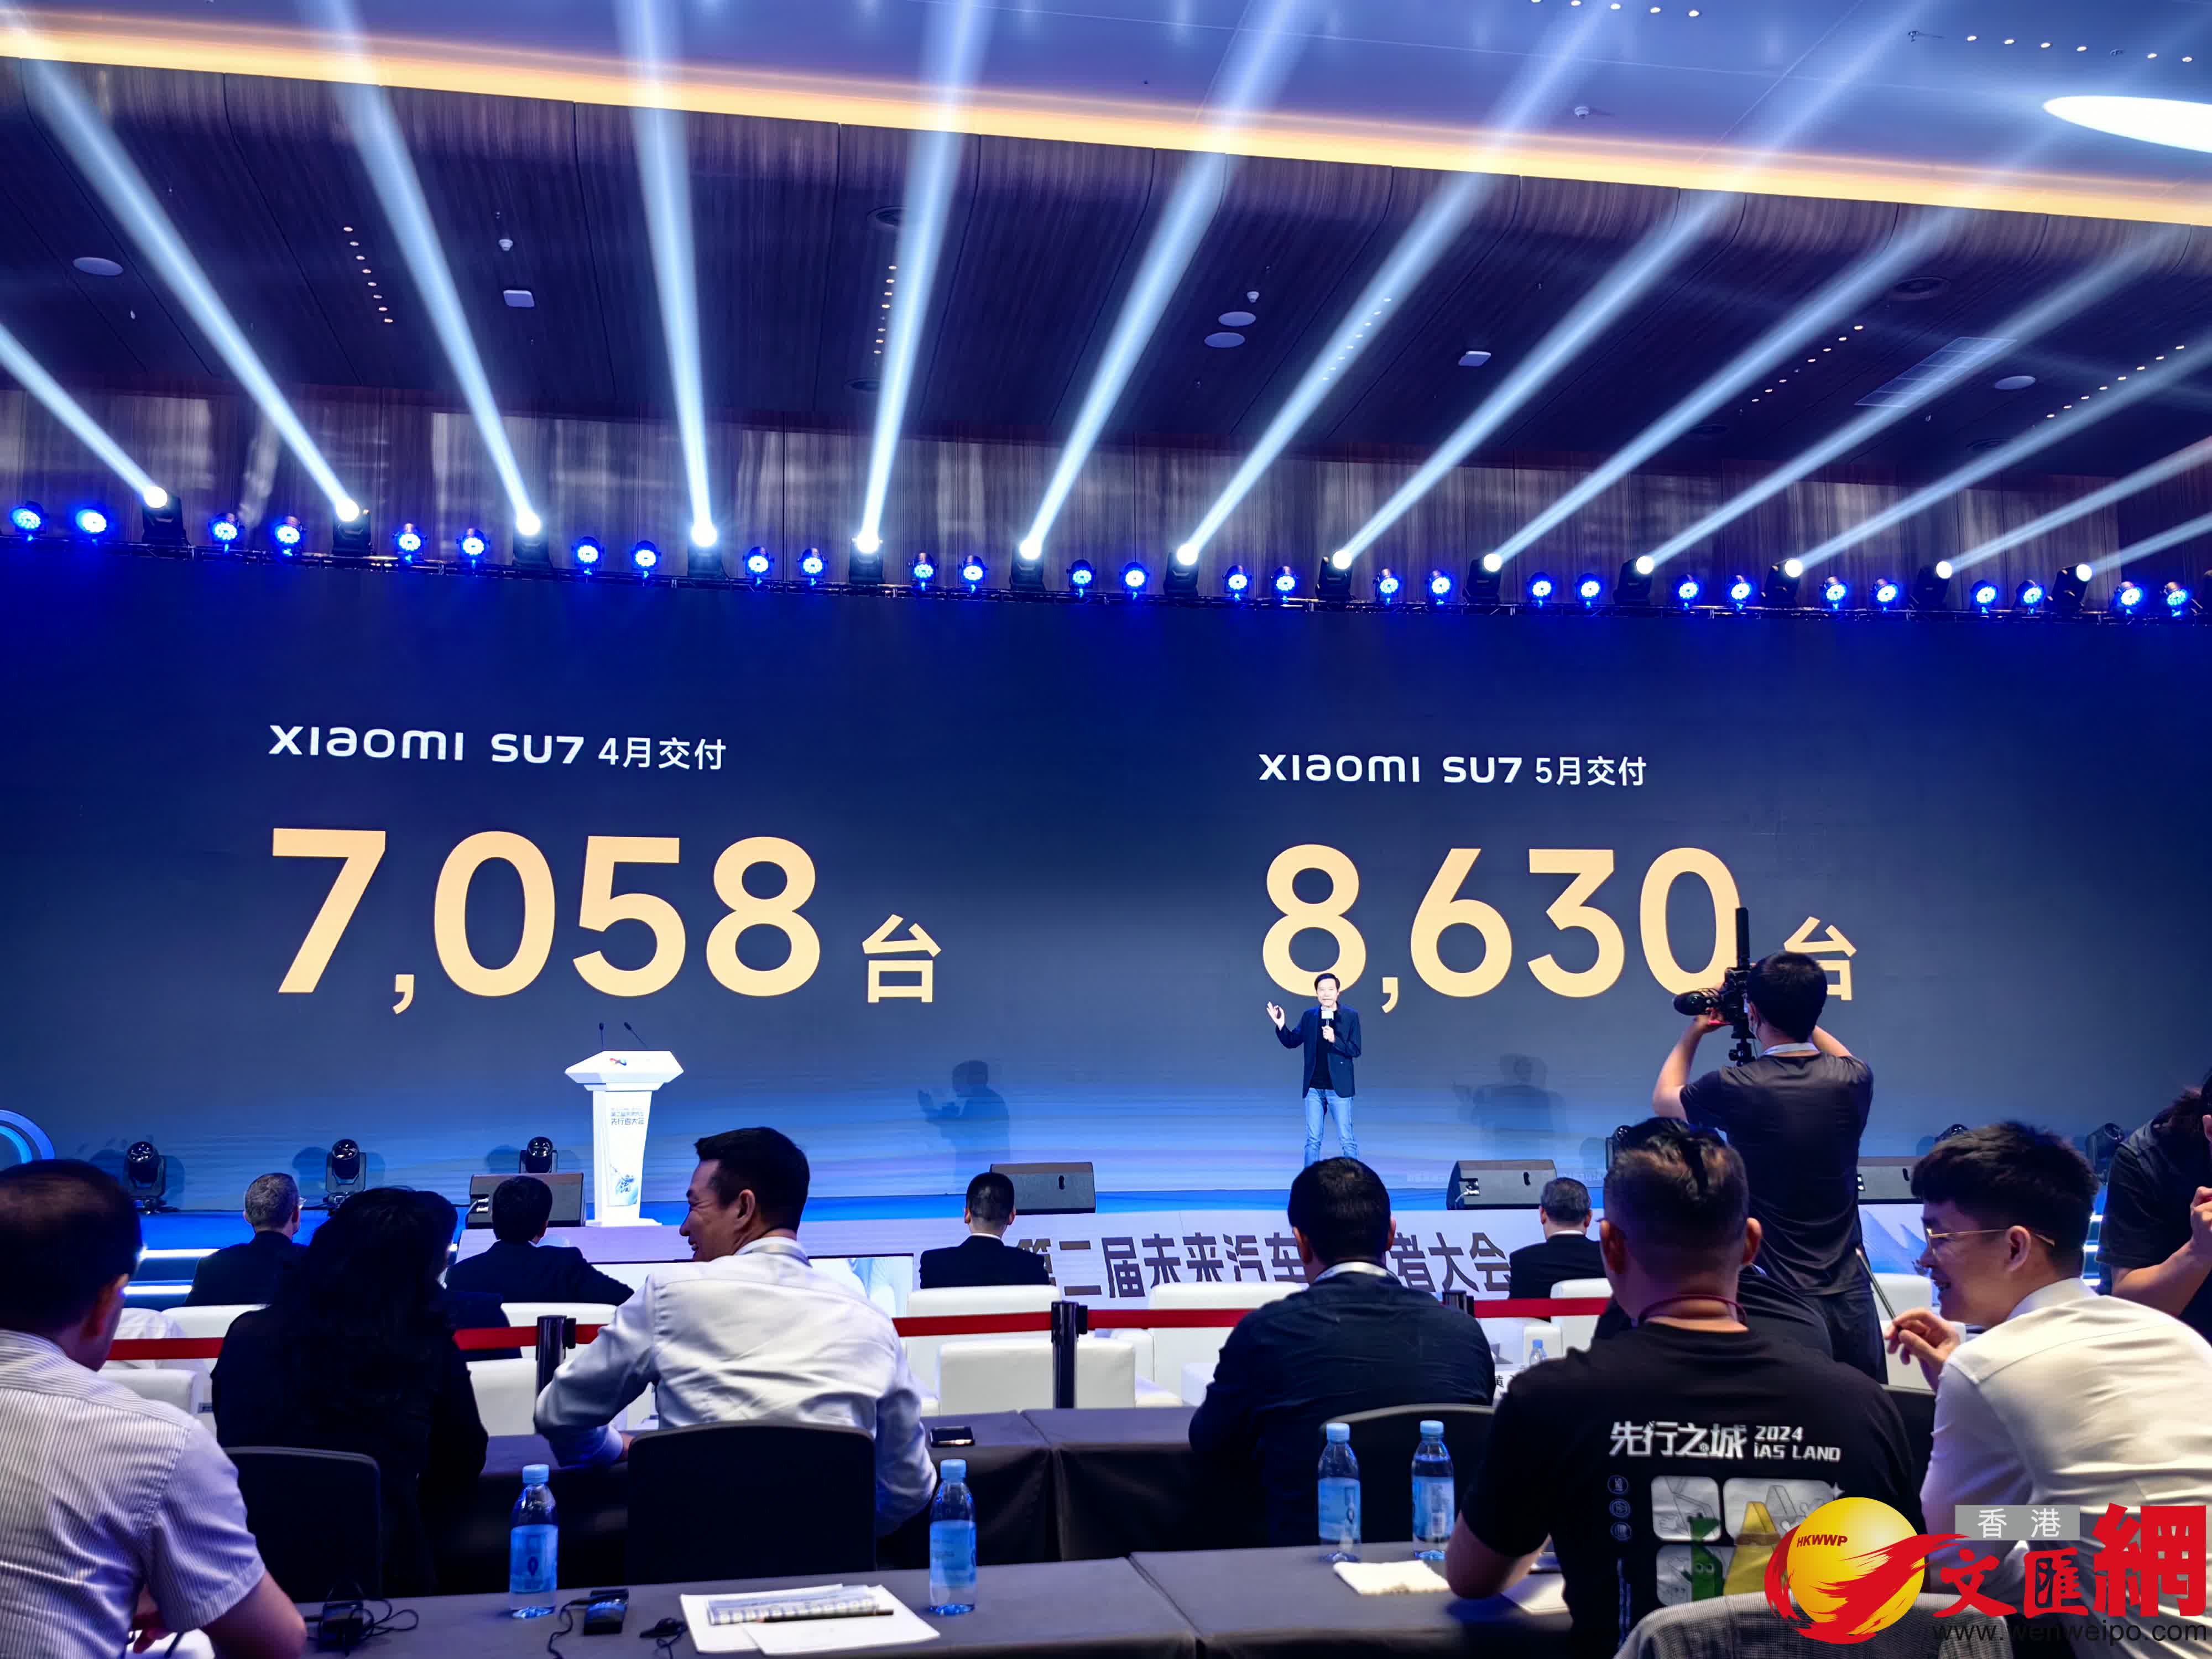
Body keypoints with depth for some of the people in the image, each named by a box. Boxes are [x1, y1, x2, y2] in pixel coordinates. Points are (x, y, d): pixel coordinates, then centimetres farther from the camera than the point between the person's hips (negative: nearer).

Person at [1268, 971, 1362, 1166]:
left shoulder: (1351, 1016, -3)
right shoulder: (1309, 1016, 7)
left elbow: (1355, 1050, -7)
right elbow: (1291, 1042, 9)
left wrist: (1334, 1040, -22)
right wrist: (1280, 1025, -8)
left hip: (1338, 1087, -3)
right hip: (1314, 1088, 3)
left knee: (1347, 1140, 1)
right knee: (1313, 1140, 8)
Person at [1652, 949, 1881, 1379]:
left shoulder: (1736, 1089, -12)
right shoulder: (1852, 1081, -3)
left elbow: (1664, 1099, 12)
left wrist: (1693, 1033, 23)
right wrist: (1798, 1011, 25)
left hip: (1775, 1300, -3)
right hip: (1851, 1299, 4)